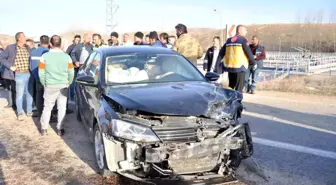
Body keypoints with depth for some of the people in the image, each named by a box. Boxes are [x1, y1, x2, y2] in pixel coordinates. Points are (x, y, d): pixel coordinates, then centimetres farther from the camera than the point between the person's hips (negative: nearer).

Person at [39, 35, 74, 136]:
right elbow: (71, 73, 0)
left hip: (50, 86, 0)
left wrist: (44, 84, 12)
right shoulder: (67, 56, -4)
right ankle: (60, 129, 12)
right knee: (62, 107, 8)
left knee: (47, 107, 12)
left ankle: (44, 129, 19)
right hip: (63, 86, 0)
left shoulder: (45, 56, -7)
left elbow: (41, 73, -4)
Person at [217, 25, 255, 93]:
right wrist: (253, 63, 5)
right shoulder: (243, 39, -4)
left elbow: (221, 53, 13)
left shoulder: (229, 40, 15)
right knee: (239, 88, -2)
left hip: (229, 66, 6)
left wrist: (217, 65, 15)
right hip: (240, 67, -6)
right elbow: (249, 52, -7)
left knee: (231, 86, 19)